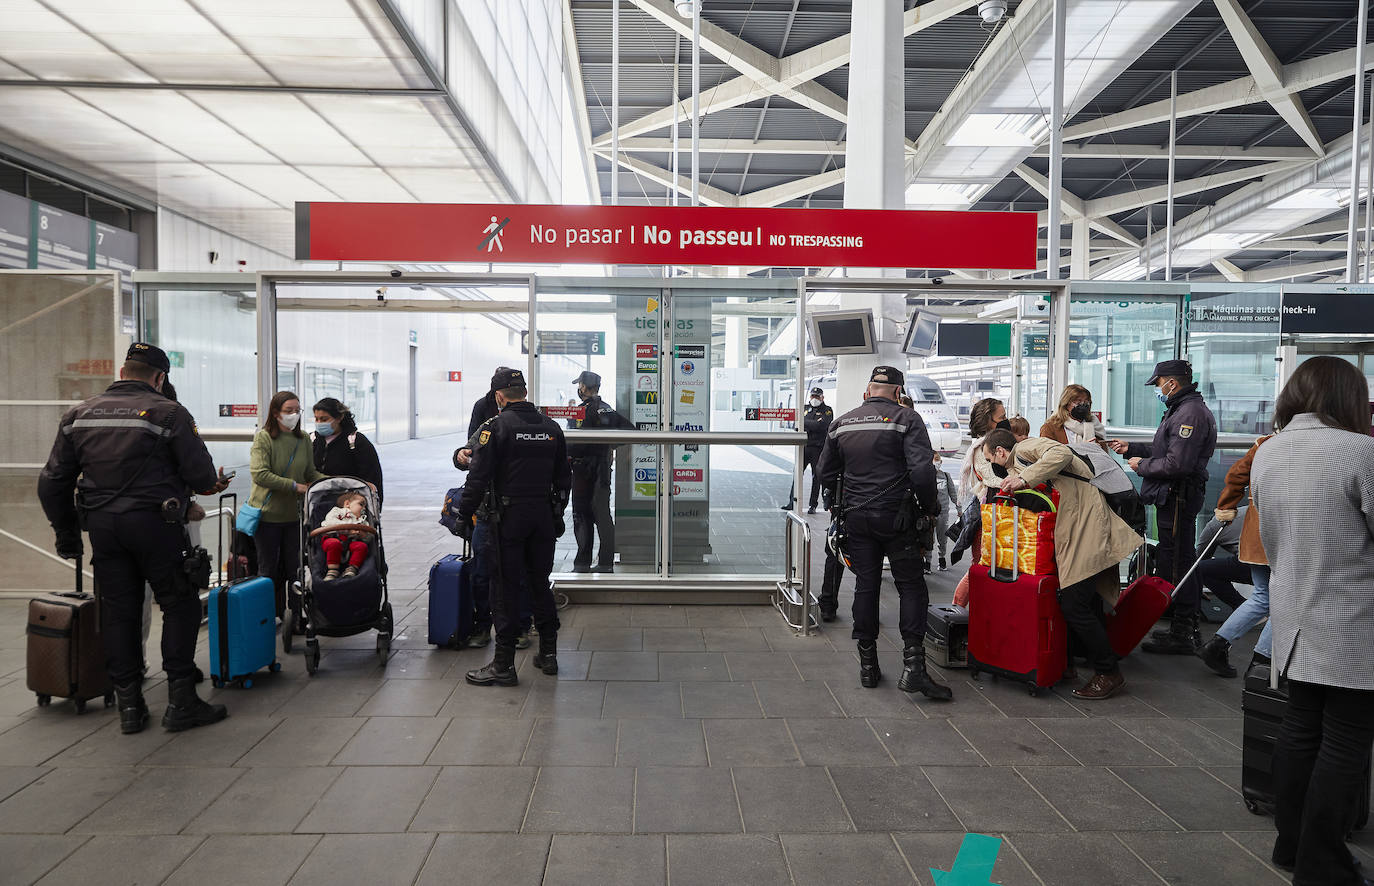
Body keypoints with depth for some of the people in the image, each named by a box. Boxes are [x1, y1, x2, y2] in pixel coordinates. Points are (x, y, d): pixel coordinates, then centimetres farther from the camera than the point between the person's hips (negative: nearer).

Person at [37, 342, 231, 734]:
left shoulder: (79, 415, 11)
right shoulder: (169, 413, -6)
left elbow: (52, 482, 12)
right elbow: (203, 476, -11)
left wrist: (67, 535, 21)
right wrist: (213, 483, 13)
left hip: (101, 523, 5)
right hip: (154, 522, -5)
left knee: (117, 611, 12)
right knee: (179, 605, 5)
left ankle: (129, 706, 18)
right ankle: (180, 702, 6)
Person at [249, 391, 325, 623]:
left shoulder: (303, 439, 4)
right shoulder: (263, 437, -10)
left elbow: (310, 473, 11)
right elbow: (259, 474, -20)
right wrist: (294, 486, -21)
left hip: (293, 514, 4)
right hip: (267, 514, -3)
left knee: (294, 568, 8)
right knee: (270, 569, 8)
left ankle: (298, 617, 16)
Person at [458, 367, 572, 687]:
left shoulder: (498, 426, -8)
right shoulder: (551, 427, 9)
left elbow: (479, 477, -12)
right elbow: (564, 478, 15)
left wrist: (464, 515, -3)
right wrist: (557, 514, 24)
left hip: (508, 517, -5)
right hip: (543, 517, 5)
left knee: (506, 588, 0)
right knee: (540, 583, 15)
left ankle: (504, 664, 5)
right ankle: (548, 654, 22)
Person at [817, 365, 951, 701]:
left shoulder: (841, 423, 9)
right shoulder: (906, 419, -6)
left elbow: (826, 472, 14)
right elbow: (922, 470, -16)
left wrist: (840, 508, 23)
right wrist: (928, 509, -3)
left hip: (855, 518, 4)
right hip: (897, 518, -4)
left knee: (865, 586, 10)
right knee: (912, 587, 5)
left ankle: (868, 666, 16)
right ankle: (913, 666, -3)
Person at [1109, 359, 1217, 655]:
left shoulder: (1190, 413, -17)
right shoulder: (1183, 409, 19)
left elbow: (1176, 464, -24)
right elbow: (1165, 450, 26)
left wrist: (1142, 465, -10)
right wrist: (1131, 449, 21)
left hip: (1178, 498, -11)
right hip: (1174, 498, 11)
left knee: (1174, 565, -7)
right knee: (1182, 563, 16)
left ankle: (1181, 635, -1)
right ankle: (1189, 629, 25)